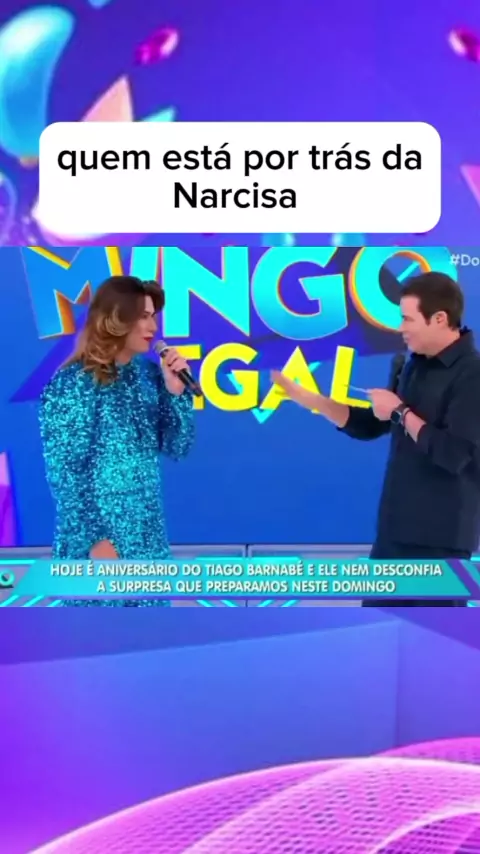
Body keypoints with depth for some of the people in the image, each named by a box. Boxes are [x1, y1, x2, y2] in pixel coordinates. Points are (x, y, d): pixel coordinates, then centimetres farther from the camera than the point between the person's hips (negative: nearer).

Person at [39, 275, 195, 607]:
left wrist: (176, 390, -8)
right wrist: (92, 541, -14)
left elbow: (177, 449, 5)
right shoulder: (72, 383, -12)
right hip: (97, 540, -6)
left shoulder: (149, 372, 4)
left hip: (149, 537, 6)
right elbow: (62, 472, -13)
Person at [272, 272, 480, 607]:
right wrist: (300, 394, 9)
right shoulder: (415, 366, 10)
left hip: (441, 535, -8)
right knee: (378, 602, 17)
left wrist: (400, 412, -14)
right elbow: (369, 426, 15)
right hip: (396, 526, 9)